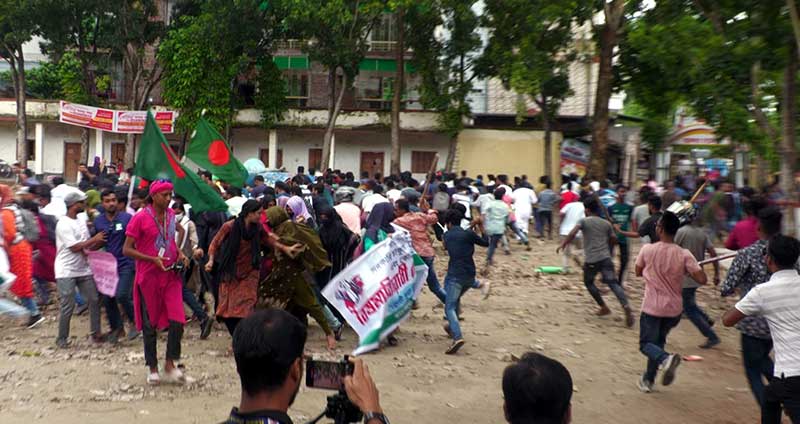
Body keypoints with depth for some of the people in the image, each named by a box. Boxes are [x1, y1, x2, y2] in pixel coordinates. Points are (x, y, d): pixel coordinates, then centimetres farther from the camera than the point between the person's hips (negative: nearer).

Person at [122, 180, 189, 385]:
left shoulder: (171, 215, 6)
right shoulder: (140, 218, -9)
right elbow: (127, 249, -10)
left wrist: (179, 253, 8)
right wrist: (153, 259, -18)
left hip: (171, 275, 4)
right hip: (149, 277, -4)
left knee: (177, 321, -6)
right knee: (150, 324, 7)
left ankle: (170, 364, 10)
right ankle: (153, 368, 21)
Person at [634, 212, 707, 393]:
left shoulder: (647, 250, -12)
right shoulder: (684, 255, -10)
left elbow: (638, 272, 3)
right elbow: (702, 279, -14)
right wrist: (687, 270, 2)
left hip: (652, 307, -3)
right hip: (674, 309, 3)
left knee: (646, 344, 8)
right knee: (658, 341, 22)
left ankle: (665, 358, -24)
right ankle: (648, 379, 29)